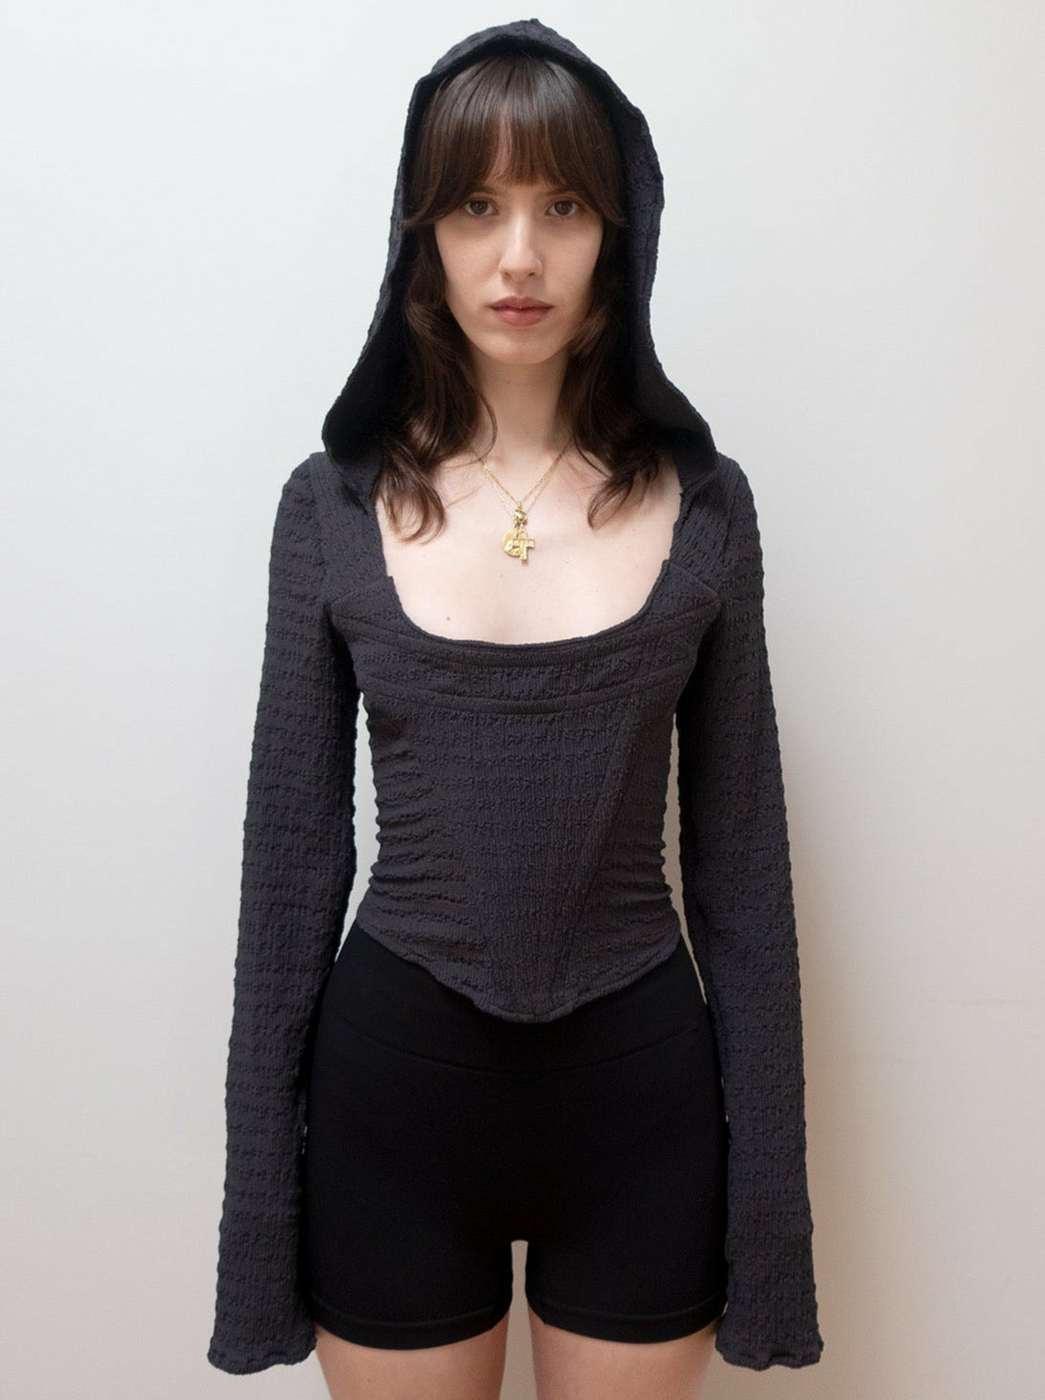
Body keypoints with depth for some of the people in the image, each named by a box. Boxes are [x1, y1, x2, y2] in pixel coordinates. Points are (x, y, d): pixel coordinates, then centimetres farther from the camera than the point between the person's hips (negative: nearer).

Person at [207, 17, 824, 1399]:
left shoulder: (702, 504, -3)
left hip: (641, 1087, 1)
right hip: (394, 1078, 0)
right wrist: (262, 1174, 3)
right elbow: (295, 849, 1)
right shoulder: (335, 505, -3)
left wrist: (769, 1190, 1)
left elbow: (739, 854, 1)